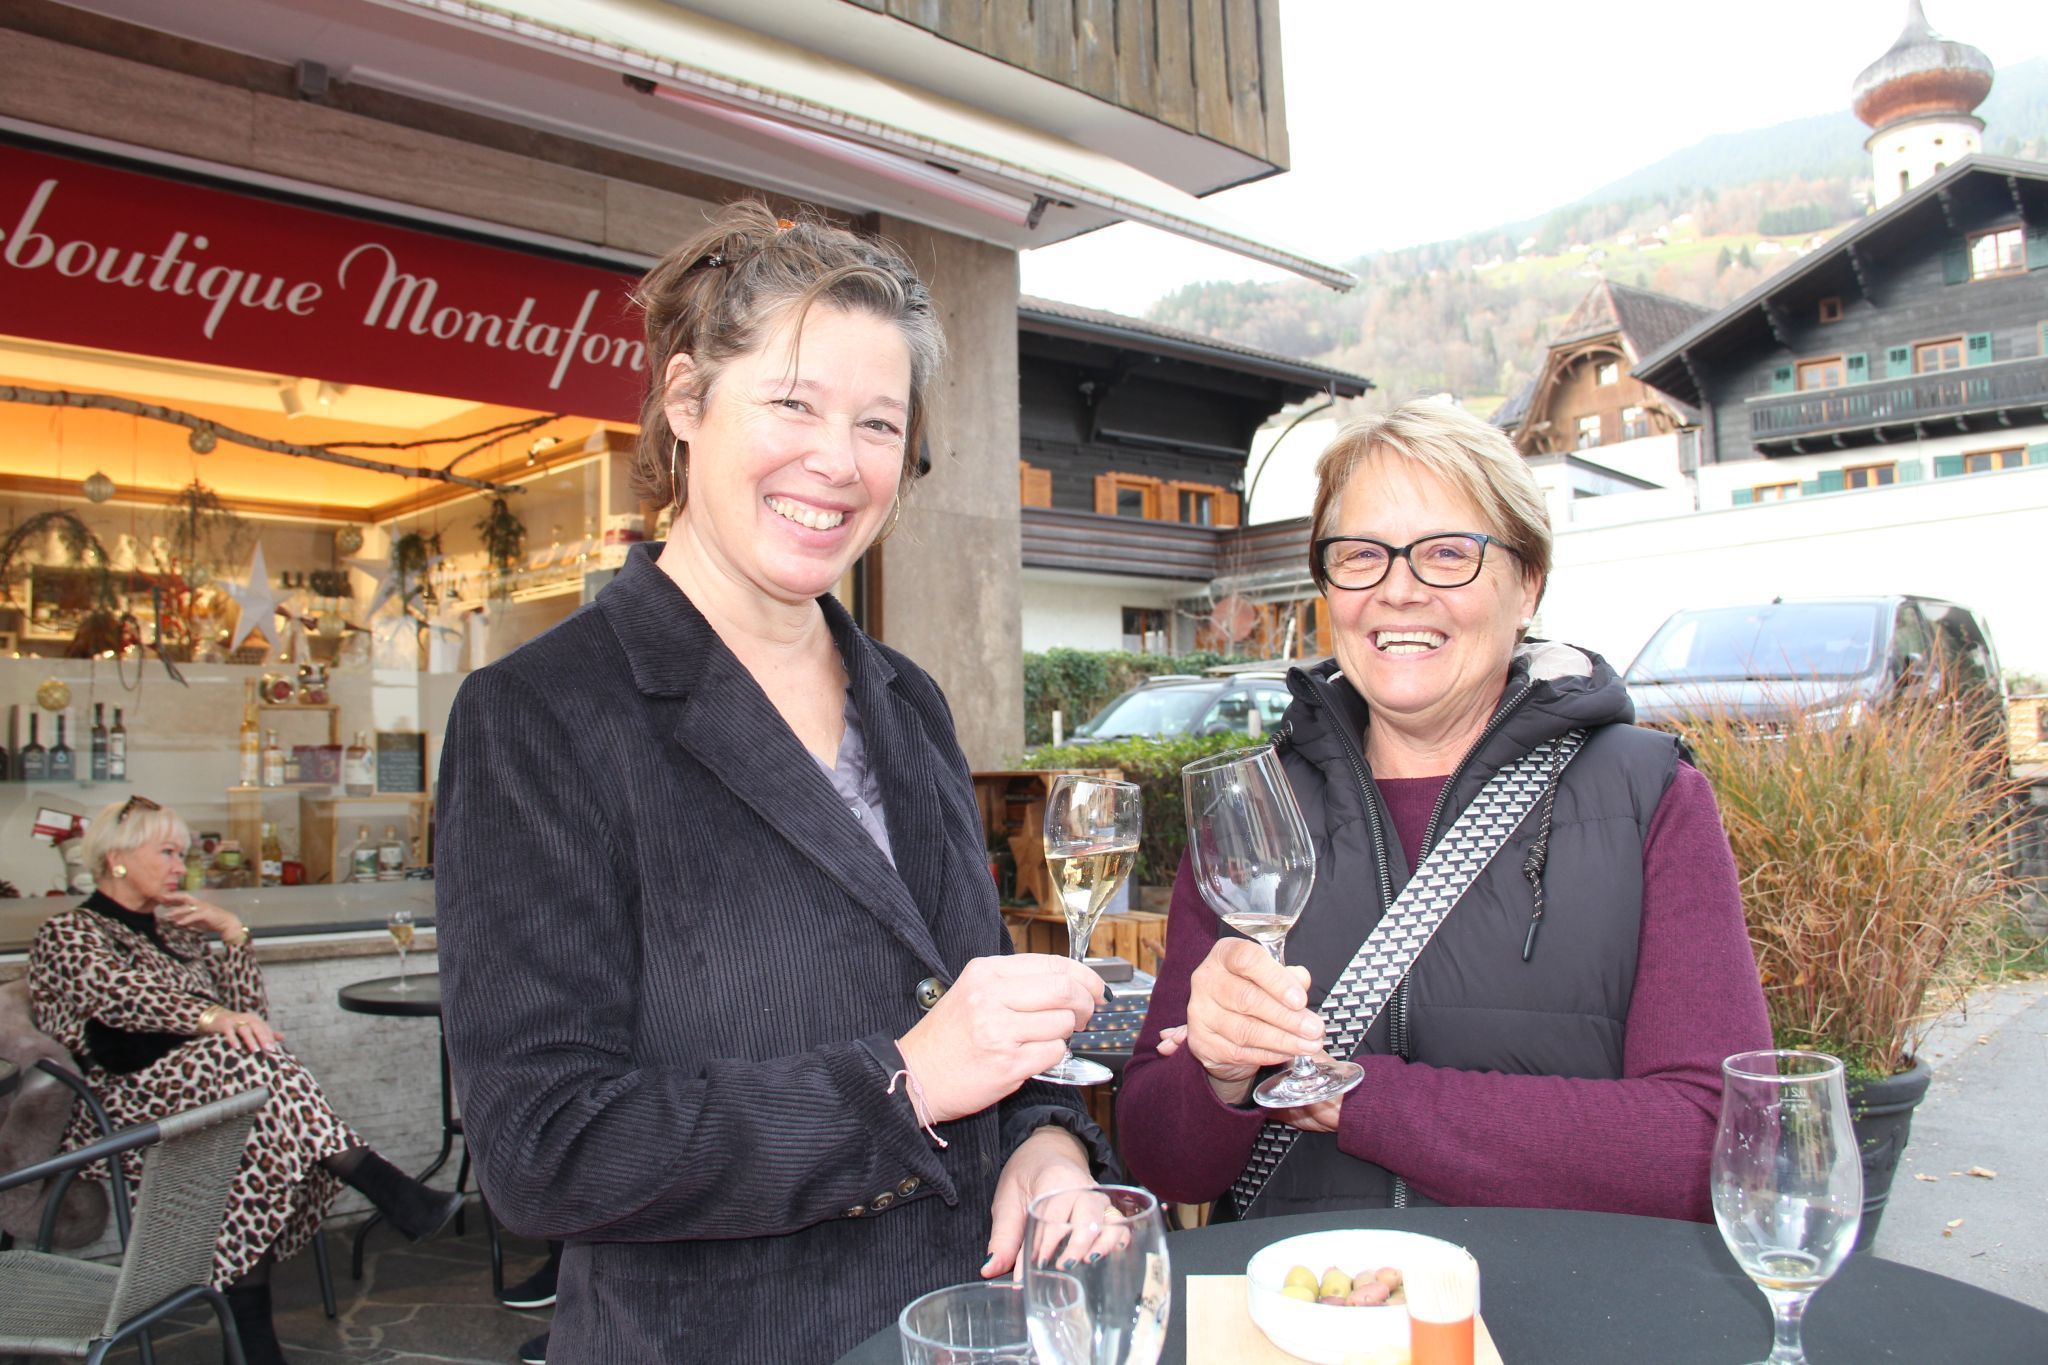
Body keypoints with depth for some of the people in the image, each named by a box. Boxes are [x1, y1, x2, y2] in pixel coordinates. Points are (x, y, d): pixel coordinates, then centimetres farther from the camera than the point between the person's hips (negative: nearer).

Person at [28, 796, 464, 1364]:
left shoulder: (176, 930, 24)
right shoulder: (67, 934, 5)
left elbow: (249, 1011, 15)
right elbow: (123, 994, -18)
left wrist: (232, 932, 4)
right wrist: (212, 1018, -34)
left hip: (205, 1091, 6)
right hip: (123, 1113, -6)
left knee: (256, 1149, -28)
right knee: (245, 1058, -34)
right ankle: (392, 1191, -36)